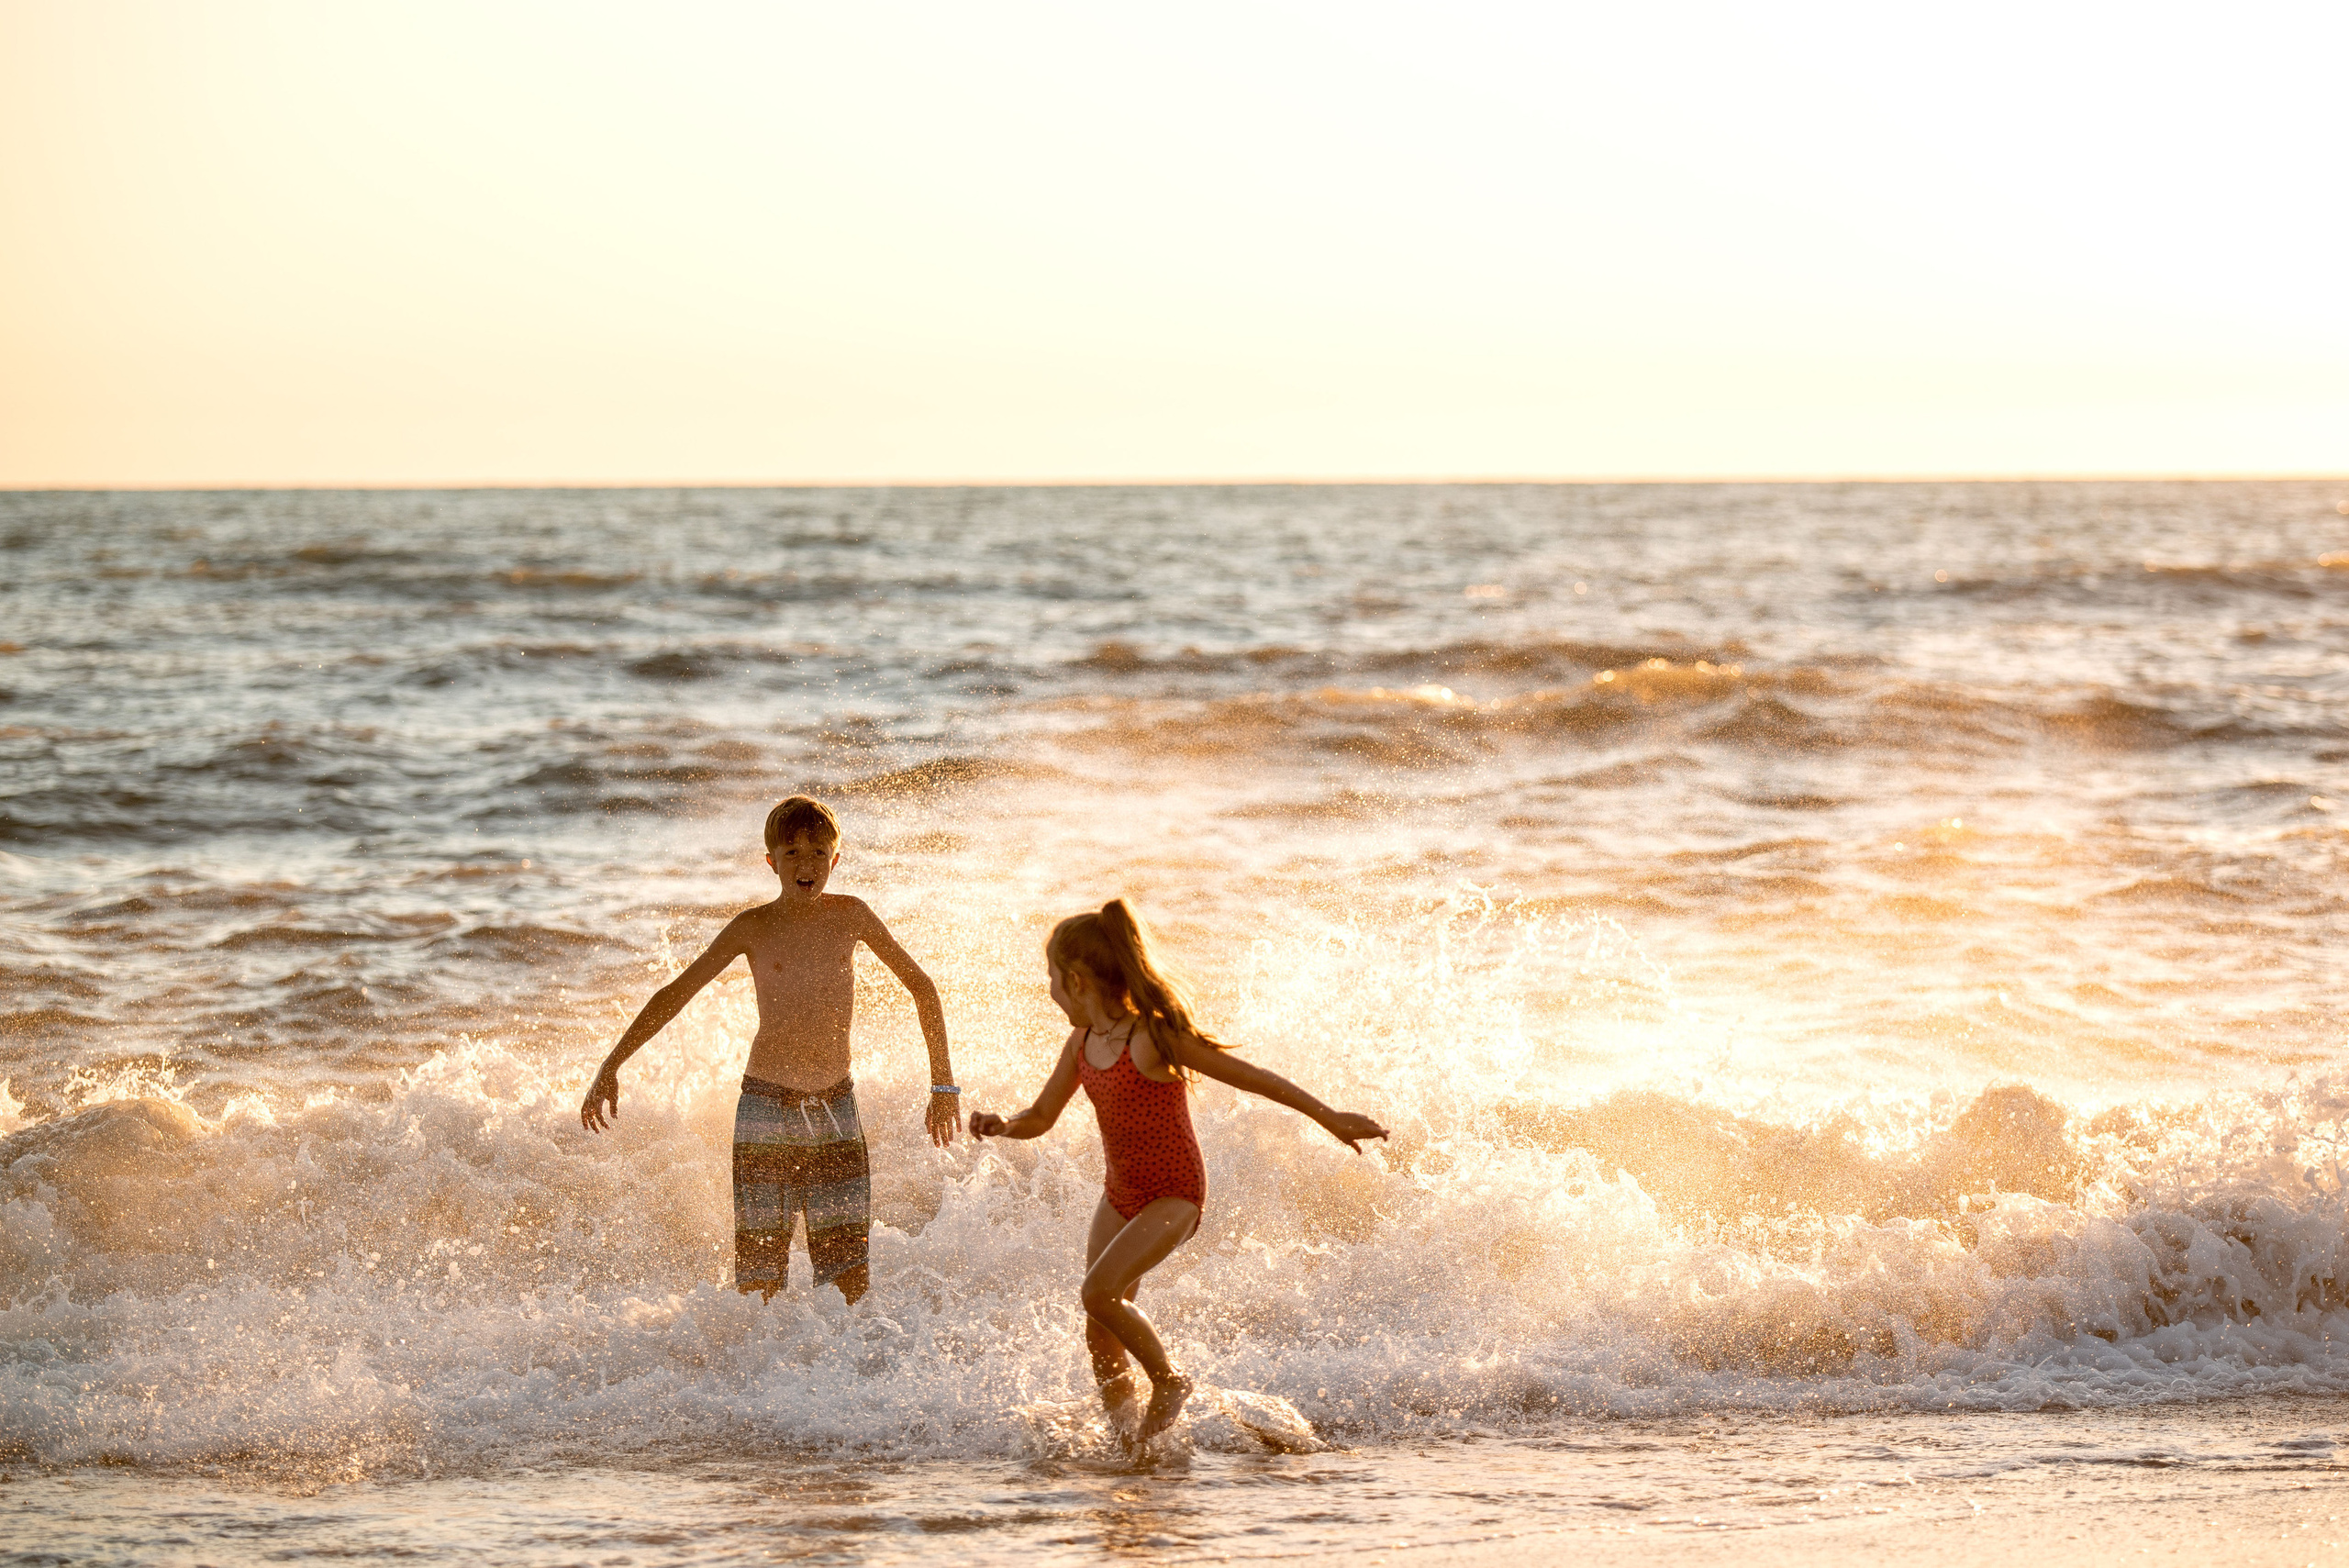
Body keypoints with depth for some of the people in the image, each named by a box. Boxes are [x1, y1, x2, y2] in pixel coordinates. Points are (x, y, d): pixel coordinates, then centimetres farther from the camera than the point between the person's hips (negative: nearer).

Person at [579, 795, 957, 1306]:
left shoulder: (851, 916, 3)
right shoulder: (753, 928, -3)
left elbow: (921, 987, 12)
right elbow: (674, 994, -1)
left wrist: (943, 1083, 11)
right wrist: (610, 1068, -7)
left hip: (836, 1111, 2)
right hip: (766, 1111, -2)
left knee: (852, 1277, -4)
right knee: (759, 1281, -4)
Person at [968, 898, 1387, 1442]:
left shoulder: (1153, 1038, -21)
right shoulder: (1083, 1042, 2)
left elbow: (1251, 1077, -18)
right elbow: (1040, 1118, 11)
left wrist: (1331, 1119, -16)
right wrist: (1002, 1126, -13)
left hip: (1174, 1194, -8)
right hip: (1121, 1194, 8)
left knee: (1099, 1291, -24)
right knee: (1100, 1333, 6)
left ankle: (1169, 1382, -3)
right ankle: (1125, 1440, 20)